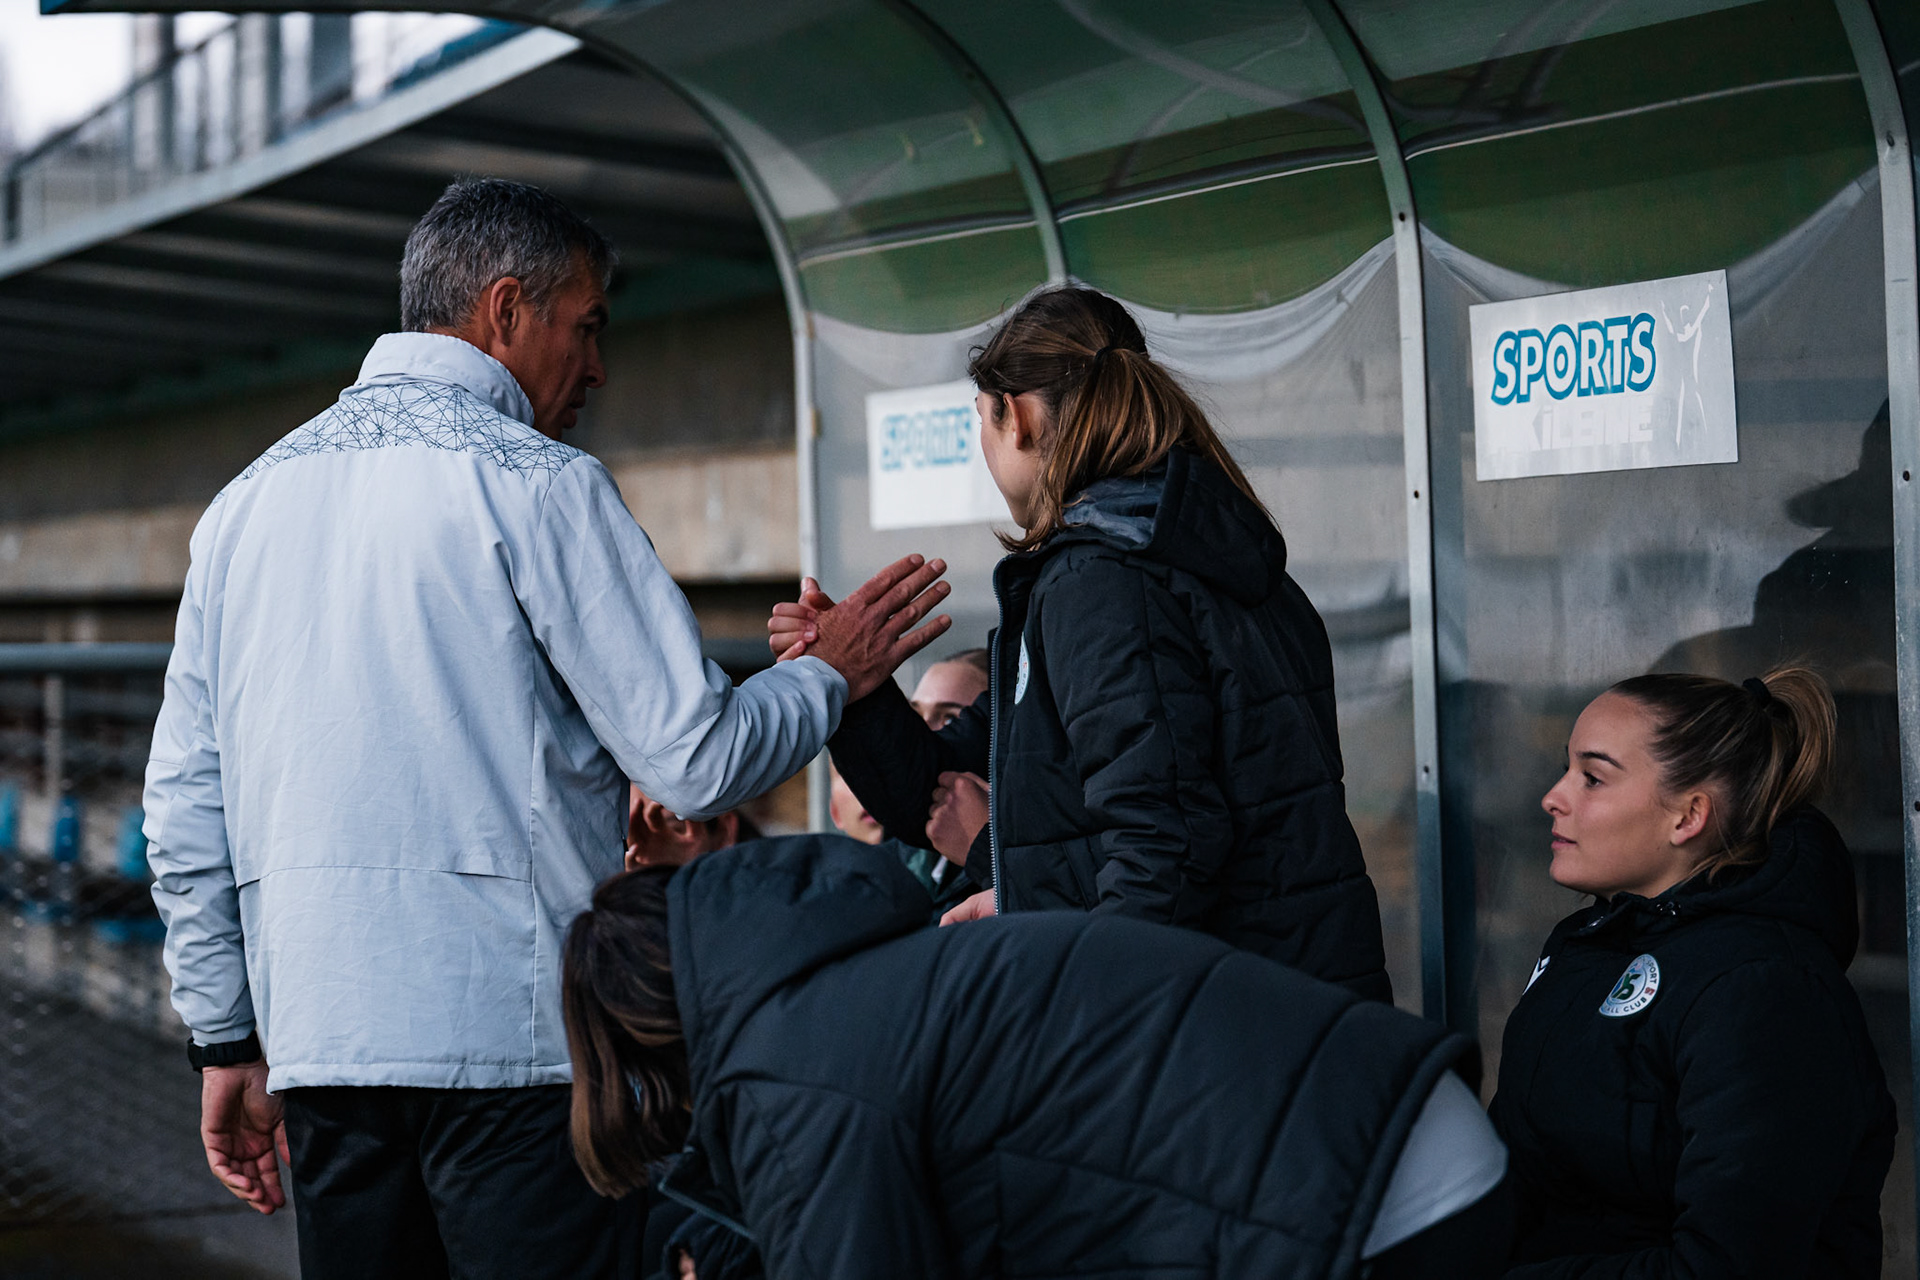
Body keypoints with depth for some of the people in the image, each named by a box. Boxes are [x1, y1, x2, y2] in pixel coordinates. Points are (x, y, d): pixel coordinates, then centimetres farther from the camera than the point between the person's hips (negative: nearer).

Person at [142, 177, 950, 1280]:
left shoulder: (249, 499, 13)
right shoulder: (535, 486, -6)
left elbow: (186, 801, 14)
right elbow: (698, 760, -9)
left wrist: (228, 1040, 20)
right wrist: (832, 677, 10)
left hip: (315, 1026, 7)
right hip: (511, 1028, -6)